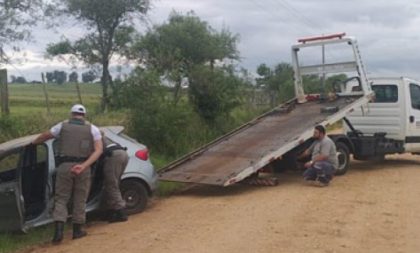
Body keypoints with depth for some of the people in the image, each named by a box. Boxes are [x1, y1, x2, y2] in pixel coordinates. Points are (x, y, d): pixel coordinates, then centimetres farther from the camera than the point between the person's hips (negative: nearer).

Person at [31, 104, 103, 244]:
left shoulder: (62, 126, 8)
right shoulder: (92, 129, 7)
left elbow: (44, 136, 22)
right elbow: (98, 150, -5)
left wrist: (33, 143, 43)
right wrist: (84, 166, -14)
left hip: (64, 166, 0)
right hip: (83, 167, 0)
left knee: (61, 198, 9)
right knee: (80, 199, 13)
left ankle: (59, 230, -3)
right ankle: (77, 230, 19)